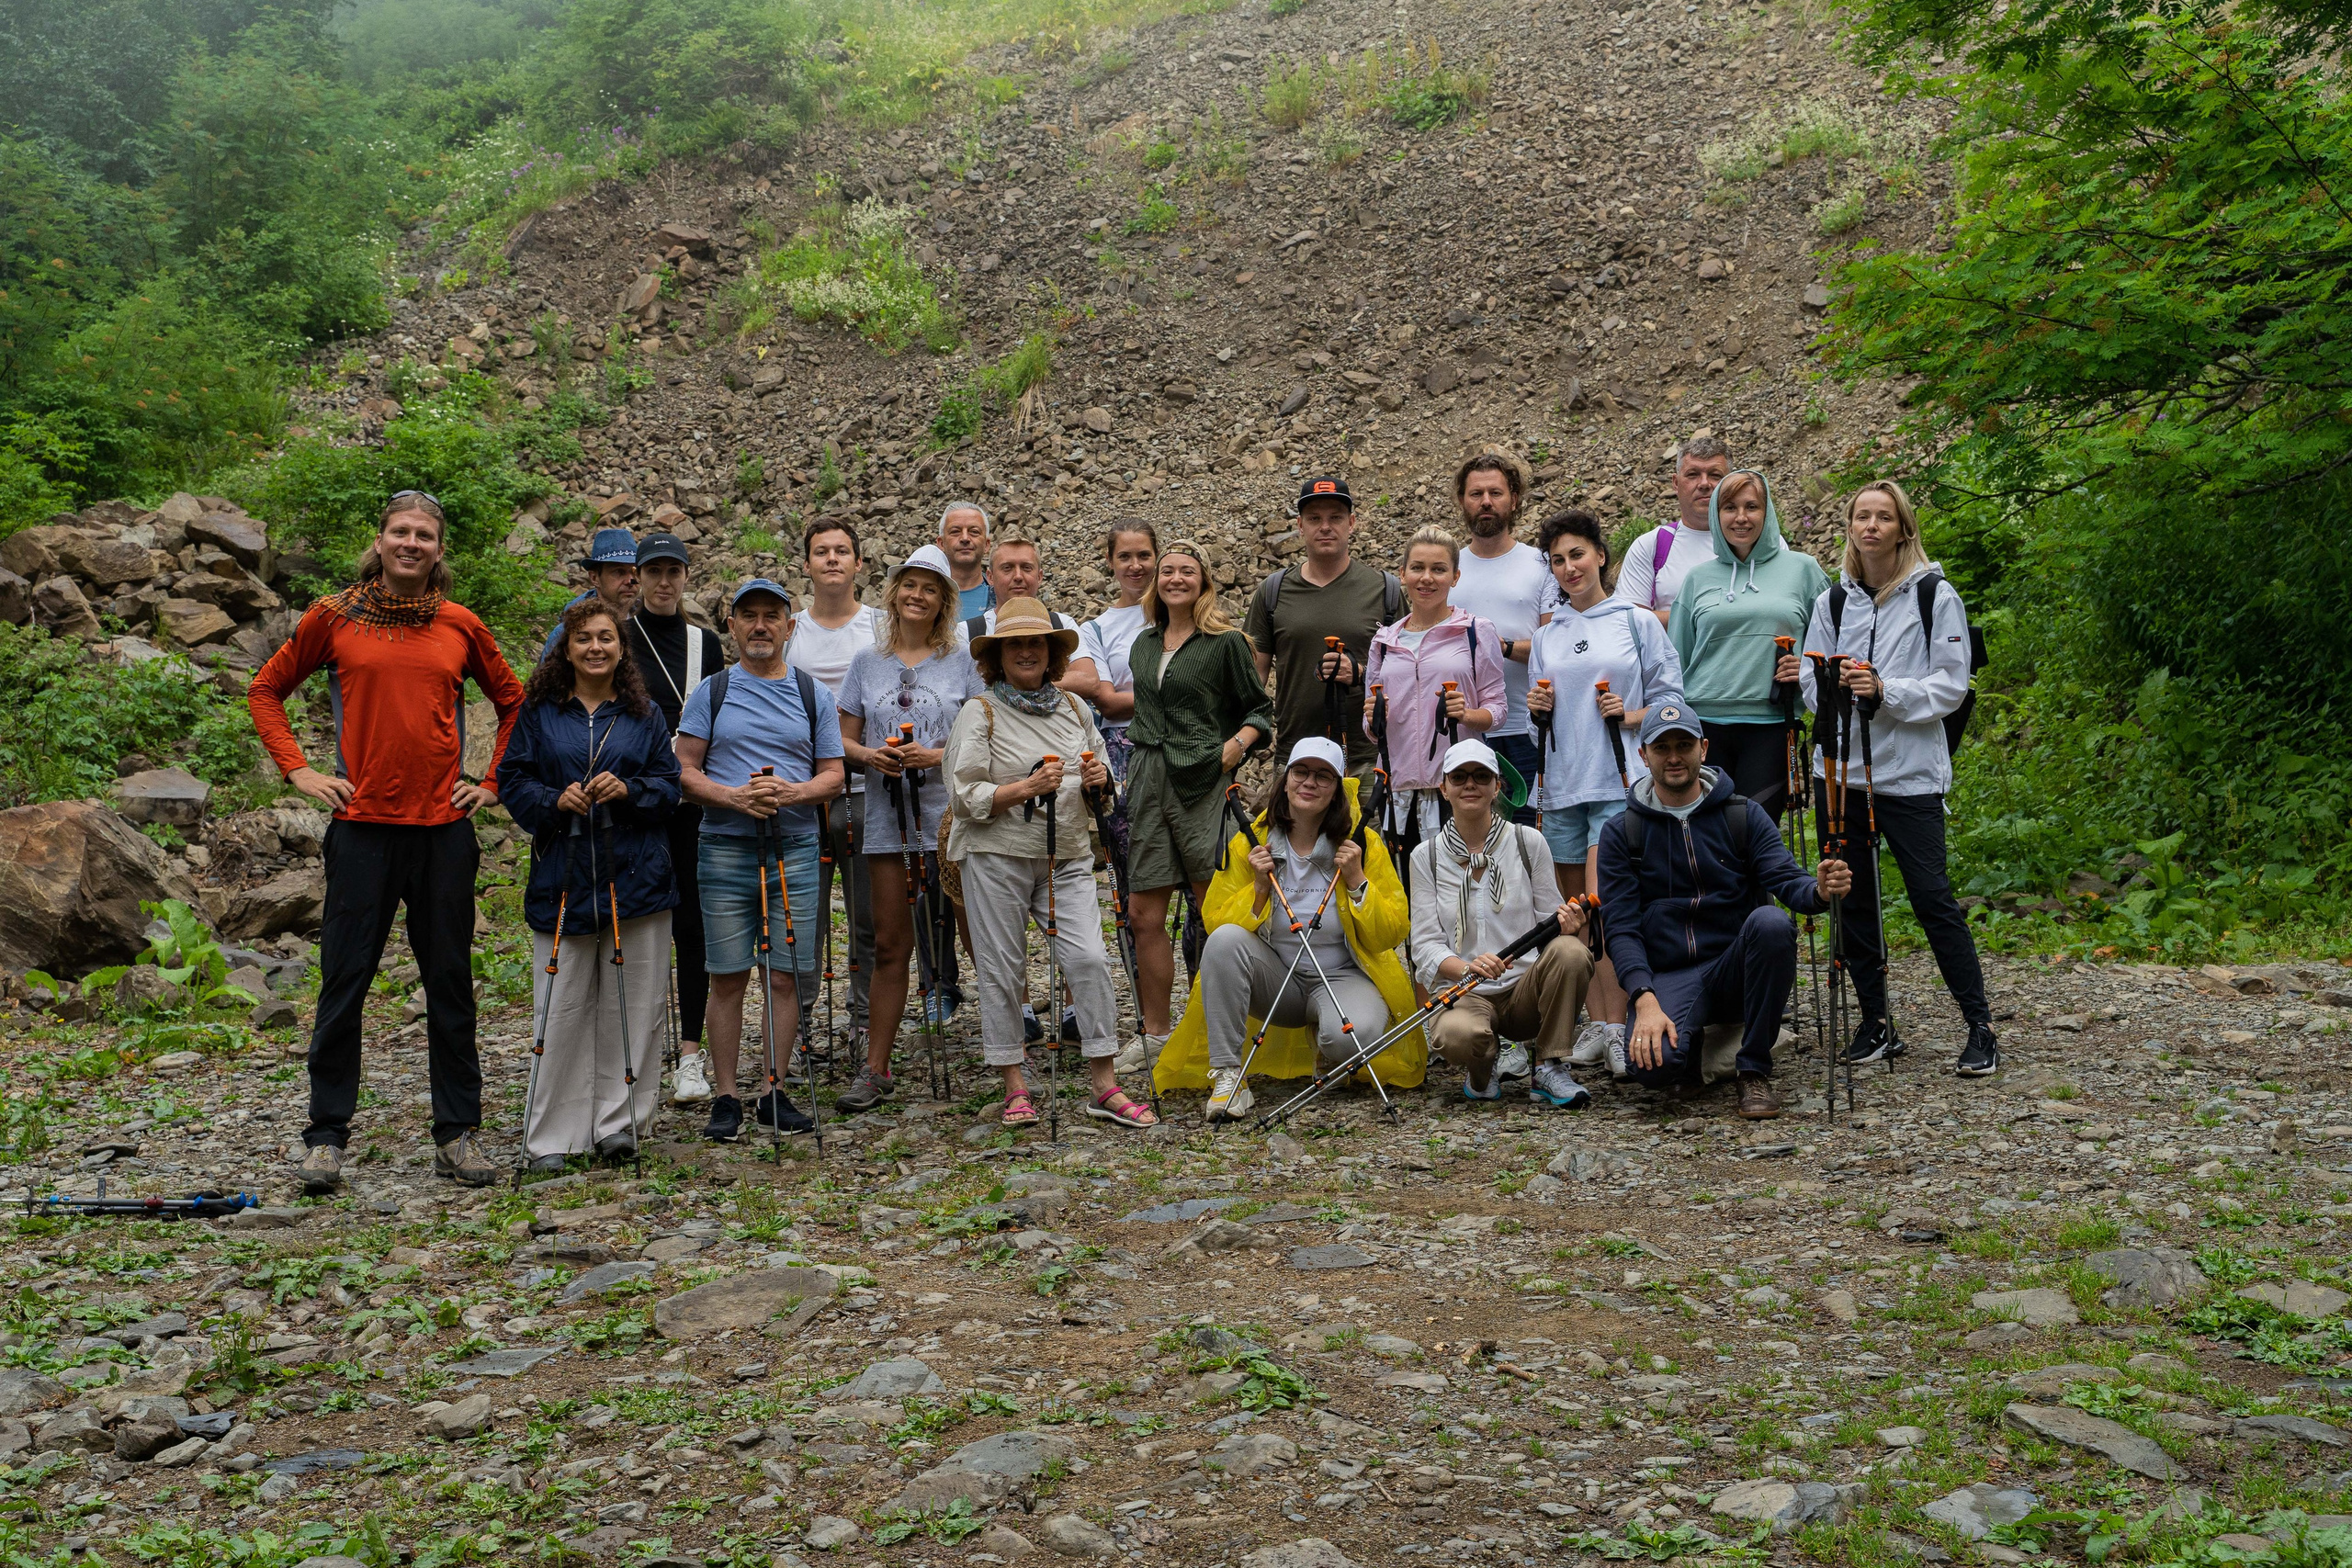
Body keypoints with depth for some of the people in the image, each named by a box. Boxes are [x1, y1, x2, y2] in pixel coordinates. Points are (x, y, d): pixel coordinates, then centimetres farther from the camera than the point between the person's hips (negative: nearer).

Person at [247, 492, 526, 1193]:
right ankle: (326, 1135, 15)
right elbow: (265, 690, 13)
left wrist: (492, 782, 9)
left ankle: (458, 1133, 15)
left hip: (443, 826, 1)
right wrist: (297, 770, 2)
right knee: (344, 981, 2)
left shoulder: (461, 626, 6)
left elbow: (512, 703, 18)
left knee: (450, 982, 6)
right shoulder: (333, 618, 3)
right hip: (362, 825, -1)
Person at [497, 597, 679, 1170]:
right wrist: (554, 800, -13)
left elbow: (670, 784, 8)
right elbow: (511, 780, 6)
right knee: (562, 1009, 0)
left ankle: (617, 1123, 14)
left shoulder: (644, 714, 10)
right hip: (564, 879, -1)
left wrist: (629, 790, -11)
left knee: (632, 1006, 3)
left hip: (636, 880, 1)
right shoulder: (539, 710, 7)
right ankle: (552, 1136, 8)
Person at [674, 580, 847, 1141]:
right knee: (728, 977, 1)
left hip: (795, 848, 1)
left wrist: (791, 791, -12)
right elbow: (684, 770, 3)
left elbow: (833, 774, 8)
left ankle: (775, 1091, 13)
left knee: (786, 975, 2)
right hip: (725, 848, -1)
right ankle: (725, 1098, 9)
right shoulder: (711, 692, 7)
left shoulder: (813, 694, 11)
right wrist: (733, 797, -15)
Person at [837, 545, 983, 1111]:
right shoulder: (867, 661, 12)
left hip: (951, 812, -2)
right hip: (888, 815, 2)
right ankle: (876, 1068, 12)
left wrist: (937, 756, -14)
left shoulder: (962, 661, 5)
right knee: (890, 945, 5)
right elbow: (845, 739, 12)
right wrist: (870, 756, -10)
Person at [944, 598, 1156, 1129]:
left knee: (1089, 958, -6)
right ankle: (1015, 1088, 14)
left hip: (1067, 856, 3)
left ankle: (1104, 1087, 2)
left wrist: (1097, 779, -2)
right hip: (998, 855, -3)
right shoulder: (980, 713, -1)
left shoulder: (1074, 708, 12)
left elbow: (1101, 775, 21)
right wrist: (1026, 788, -20)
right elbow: (967, 798, -7)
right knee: (1002, 967, 1)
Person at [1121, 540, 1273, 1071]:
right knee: (1144, 914, 4)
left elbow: (1259, 708, 3)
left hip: (1202, 783, -5)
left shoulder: (1226, 641, 0)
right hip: (1148, 782, 6)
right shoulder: (1145, 643, 17)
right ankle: (1154, 1039, 15)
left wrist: (1237, 744, -15)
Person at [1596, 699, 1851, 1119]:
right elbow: (1620, 927, -4)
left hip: (1736, 969, 1)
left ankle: (1755, 1071, -15)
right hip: (1668, 979, -1)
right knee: (1652, 1063, -33)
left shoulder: (1744, 816, 6)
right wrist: (1646, 1001, -20)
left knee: (1770, 921, -33)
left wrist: (1819, 890, -33)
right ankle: (1687, 1043, 9)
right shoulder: (1621, 833, 3)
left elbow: (1785, 879, -7)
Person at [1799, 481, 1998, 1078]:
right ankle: (1876, 1024, 17)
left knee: (1932, 895, -6)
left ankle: (1980, 1028, 4)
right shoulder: (1832, 601, 11)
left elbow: (1950, 686, -5)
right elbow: (1811, 685, 9)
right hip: (1841, 767, 4)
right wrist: (1839, 685, -12)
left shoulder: (1935, 596, -1)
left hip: (1911, 772, -4)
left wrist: (1886, 691, -18)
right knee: (1853, 899, 6)